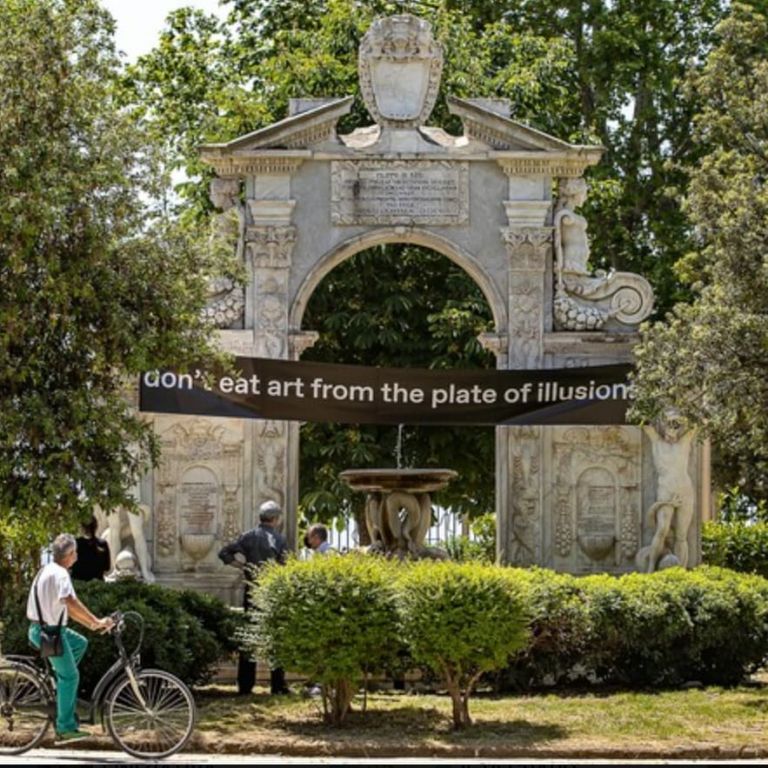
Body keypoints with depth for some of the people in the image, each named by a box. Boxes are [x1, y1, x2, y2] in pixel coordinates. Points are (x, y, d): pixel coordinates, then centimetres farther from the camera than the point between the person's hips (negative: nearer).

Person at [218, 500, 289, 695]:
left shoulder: (249, 537, 3)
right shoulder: (280, 539, -5)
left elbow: (224, 553, -1)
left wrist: (242, 566, 3)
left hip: (252, 591, 2)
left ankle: (245, 684, 6)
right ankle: (278, 685, 4)